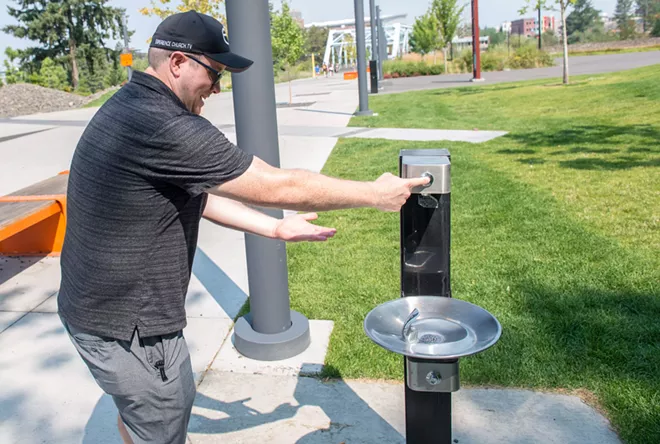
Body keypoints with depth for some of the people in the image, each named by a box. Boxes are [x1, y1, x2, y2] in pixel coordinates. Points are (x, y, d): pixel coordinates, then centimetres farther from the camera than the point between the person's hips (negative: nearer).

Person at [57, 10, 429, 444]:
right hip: (125, 323, -9)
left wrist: (275, 228, 6)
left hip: (97, 304, 9)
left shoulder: (130, 107, 4)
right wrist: (375, 193, -14)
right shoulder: (165, 128, -28)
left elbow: (196, 192, 9)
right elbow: (279, 187, -25)